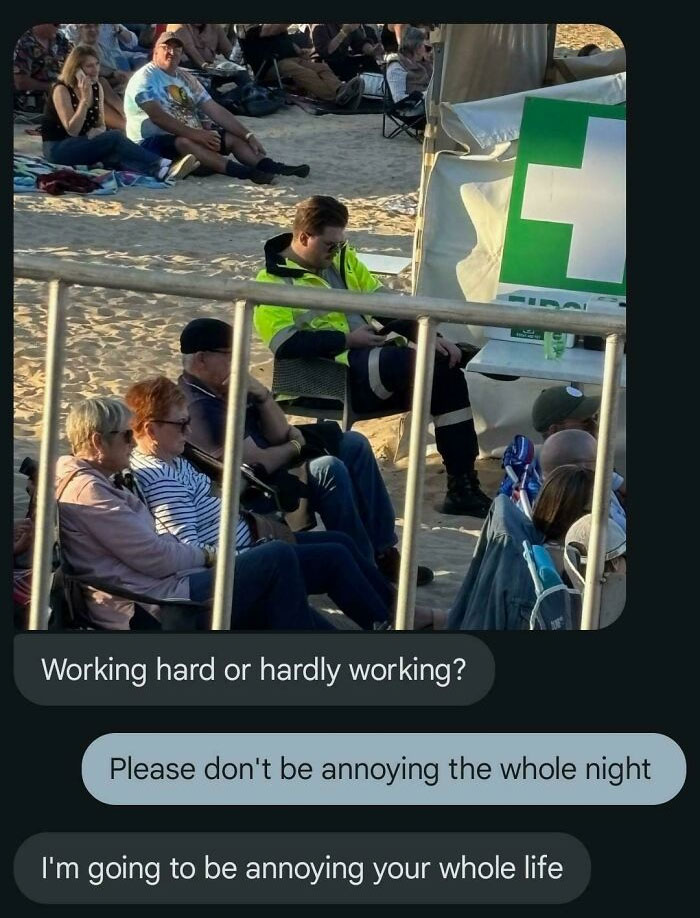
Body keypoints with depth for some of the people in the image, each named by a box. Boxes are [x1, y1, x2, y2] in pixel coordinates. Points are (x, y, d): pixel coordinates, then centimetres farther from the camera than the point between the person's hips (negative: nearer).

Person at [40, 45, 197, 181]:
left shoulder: (96, 87, 8)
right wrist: (85, 98, -25)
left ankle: (160, 172, -58)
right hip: (58, 148, -6)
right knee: (114, 138, -30)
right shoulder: (62, 90, -13)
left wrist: (97, 131, -13)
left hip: (84, 145, 6)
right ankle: (165, 165, -43)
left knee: (114, 156, -31)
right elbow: (72, 131, -21)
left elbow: (101, 125, 11)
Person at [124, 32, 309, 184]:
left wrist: (248, 136, -2)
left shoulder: (186, 79, 13)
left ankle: (271, 166, -31)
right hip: (153, 143, -8)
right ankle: (245, 172, -54)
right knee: (185, 143, -37)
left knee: (233, 137, -6)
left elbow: (216, 110, 9)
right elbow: (158, 118, -24)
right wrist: (196, 134, -32)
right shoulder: (145, 79, -10)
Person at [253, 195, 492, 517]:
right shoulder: (273, 281, -2)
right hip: (336, 375, -8)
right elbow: (285, 344, -14)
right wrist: (348, 340, -15)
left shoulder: (341, 258, 20)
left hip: (377, 355, 8)